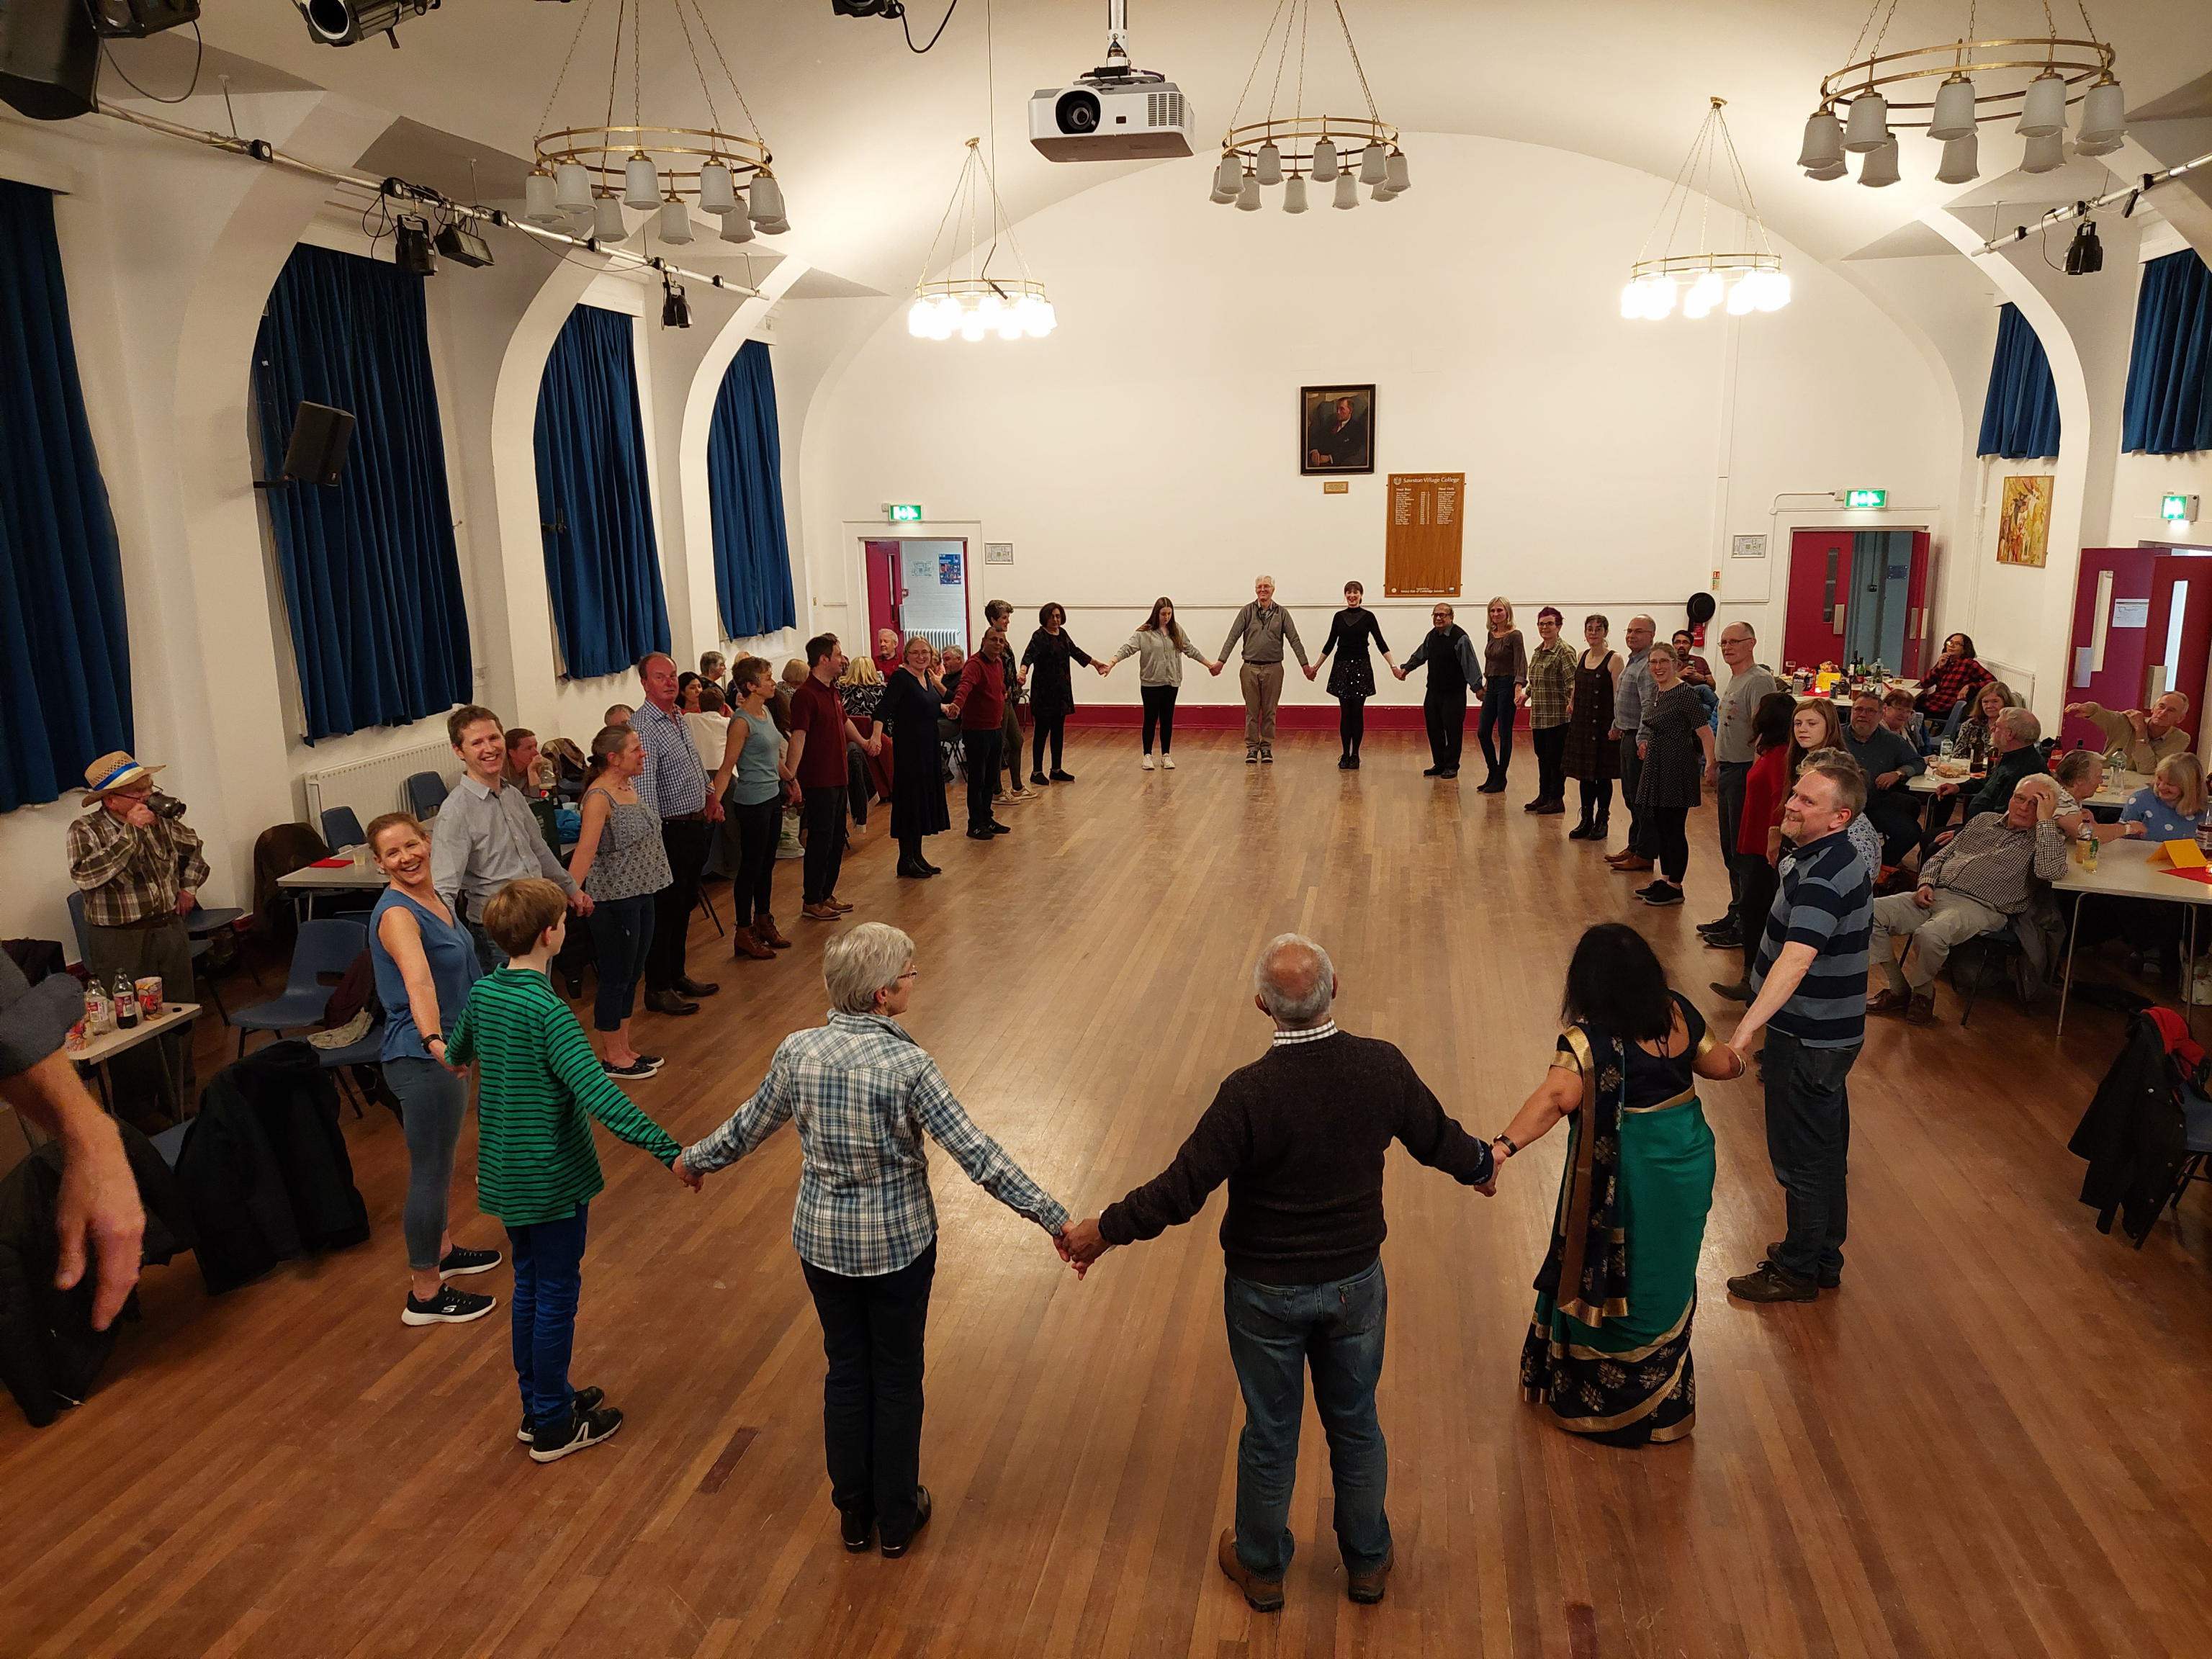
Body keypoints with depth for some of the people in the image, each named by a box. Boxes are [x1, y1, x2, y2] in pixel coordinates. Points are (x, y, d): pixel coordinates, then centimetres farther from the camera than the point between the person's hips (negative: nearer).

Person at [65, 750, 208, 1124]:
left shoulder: (162, 820, 2)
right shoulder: (85, 831, -12)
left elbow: (194, 851, 22)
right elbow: (86, 876, -30)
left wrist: (189, 887, 9)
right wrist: (130, 831, -30)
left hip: (170, 929, 5)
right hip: (119, 942, -5)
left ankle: (182, 1091, 27)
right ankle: (138, 1107, 14)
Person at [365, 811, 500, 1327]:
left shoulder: (431, 896, 5)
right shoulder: (397, 913, -24)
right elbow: (418, 980, -43)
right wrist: (434, 1040, -57)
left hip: (448, 1049, 10)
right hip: (421, 1058, -10)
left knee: (439, 1161, 25)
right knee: (431, 1171, 1)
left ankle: (441, 1251, 44)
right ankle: (425, 1296, 13)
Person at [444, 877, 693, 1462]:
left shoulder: (482, 993, -1)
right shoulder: (548, 1012, -25)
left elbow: (456, 1055, 21)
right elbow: (599, 1096, -35)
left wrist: (458, 1054, 46)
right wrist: (669, 1151, -36)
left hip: (505, 1173, 8)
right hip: (553, 1178, -8)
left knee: (529, 1286, 20)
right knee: (556, 1297, 7)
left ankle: (538, 1405, 35)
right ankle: (554, 1426, 20)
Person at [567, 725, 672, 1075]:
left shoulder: (629, 784, 6)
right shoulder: (599, 797, -20)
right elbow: (584, 852, -29)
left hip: (642, 894, 9)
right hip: (614, 900, -9)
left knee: (632, 976, 17)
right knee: (615, 980, 5)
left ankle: (626, 1050, 30)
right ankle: (614, 1059, 19)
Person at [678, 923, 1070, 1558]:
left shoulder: (797, 1052, -11)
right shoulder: (908, 1065, -24)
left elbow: (750, 1125, 5)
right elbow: (976, 1154, -23)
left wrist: (697, 1159, 25)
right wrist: (1054, 1219, -18)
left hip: (822, 1238, 4)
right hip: (899, 1242, -3)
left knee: (845, 1372, 20)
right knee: (897, 1378, 16)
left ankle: (853, 1515, 35)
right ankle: (897, 1519, 32)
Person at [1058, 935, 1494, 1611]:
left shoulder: (1249, 1092, -29)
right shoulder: (1382, 1066, -16)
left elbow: (1181, 1189, -23)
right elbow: (1439, 1139, 1)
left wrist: (1104, 1231, -8)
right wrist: (1482, 1165, 23)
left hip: (1267, 1294, -3)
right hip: (1356, 1281, 3)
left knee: (1270, 1433, 17)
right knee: (1356, 1424, 23)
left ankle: (1261, 1567, 40)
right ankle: (1367, 1561, 43)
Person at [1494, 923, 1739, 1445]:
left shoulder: (1589, 1040, -25)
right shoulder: (1679, 1014, -6)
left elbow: (1556, 1097, -39)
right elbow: (1720, 1064, 9)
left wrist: (1503, 1147, -46)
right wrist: (1737, 1059, 33)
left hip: (1624, 1178, -7)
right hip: (1688, 1165, 7)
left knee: (1604, 1278, 12)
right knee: (1665, 1272, 23)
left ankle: (1600, 1396, 29)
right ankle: (1662, 1397, 43)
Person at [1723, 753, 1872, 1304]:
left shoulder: (1824, 877, -27)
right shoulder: (1833, 857, 5)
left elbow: (1795, 960, -41)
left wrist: (1747, 1030, -50)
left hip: (1809, 1040, -10)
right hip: (1829, 1031, 10)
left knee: (1800, 1157, 5)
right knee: (1825, 1149, 21)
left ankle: (1800, 1270, 19)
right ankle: (1824, 1257, 36)